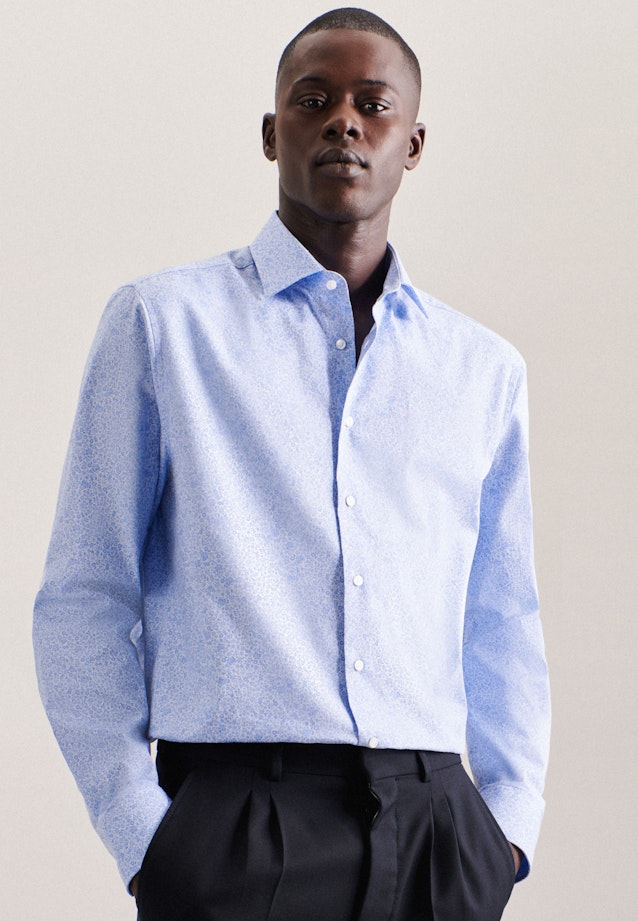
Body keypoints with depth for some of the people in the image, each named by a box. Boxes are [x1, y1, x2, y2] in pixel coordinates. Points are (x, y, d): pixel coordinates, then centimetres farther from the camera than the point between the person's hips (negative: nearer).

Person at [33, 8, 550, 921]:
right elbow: (83, 602, 3)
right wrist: (142, 831, -5)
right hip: (240, 822, -3)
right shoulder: (161, 322, 5)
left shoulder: (485, 368, 14)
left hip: (436, 830, 3)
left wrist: (509, 824, 8)